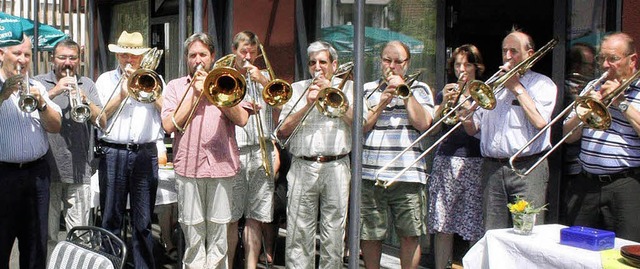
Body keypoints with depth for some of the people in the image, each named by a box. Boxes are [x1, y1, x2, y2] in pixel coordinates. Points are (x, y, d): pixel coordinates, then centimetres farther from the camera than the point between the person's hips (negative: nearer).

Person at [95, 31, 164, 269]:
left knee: (143, 222, 4)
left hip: (145, 153, 0)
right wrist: (122, 94, -7)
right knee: (111, 219, 4)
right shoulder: (105, 80, 12)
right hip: (113, 153, 0)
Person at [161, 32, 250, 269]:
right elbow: (169, 125, -2)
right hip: (188, 167, 0)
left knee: (218, 233, 4)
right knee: (193, 232, 2)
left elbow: (242, 119, -1)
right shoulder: (176, 86, 12)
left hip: (222, 166, 1)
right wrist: (195, 93, -3)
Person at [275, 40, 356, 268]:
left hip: (336, 166, -1)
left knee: (334, 232, 2)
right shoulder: (297, 89, 15)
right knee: (298, 231, -1)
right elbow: (282, 131, 5)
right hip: (302, 167, 1)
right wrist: (307, 105, -5)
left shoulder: (348, 87, 13)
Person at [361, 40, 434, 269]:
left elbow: (423, 123, -5)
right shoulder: (367, 89, 13)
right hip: (370, 174, 1)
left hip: (408, 175, -1)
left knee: (410, 235, 3)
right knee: (369, 235, 6)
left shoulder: (420, 89, 11)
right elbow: (359, 126, 2)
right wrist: (382, 102, -5)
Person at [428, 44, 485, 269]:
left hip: (475, 163, -2)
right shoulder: (446, 93, 16)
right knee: (442, 227, 2)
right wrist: (444, 103, -9)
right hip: (446, 162, 2)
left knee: (476, 230, -4)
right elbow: (433, 128, 5)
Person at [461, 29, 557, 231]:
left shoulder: (542, 84, 6)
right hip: (492, 169, 4)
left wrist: (517, 87, -4)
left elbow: (540, 121, -13)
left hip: (528, 168, -4)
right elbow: (473, 129, 18)